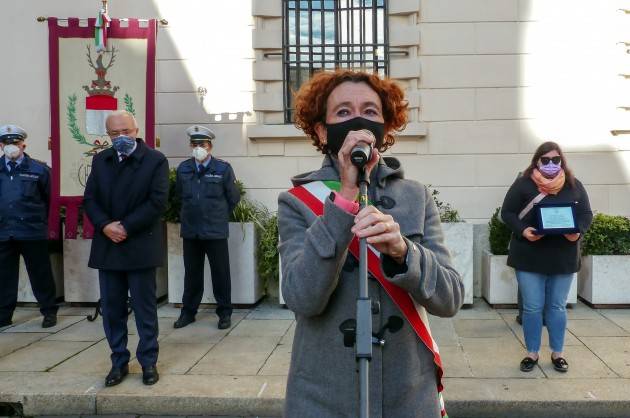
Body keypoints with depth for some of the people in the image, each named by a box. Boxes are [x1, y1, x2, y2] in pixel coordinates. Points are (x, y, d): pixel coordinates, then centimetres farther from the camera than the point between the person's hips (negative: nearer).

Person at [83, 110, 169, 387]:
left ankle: (148, 362, 18)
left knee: (145, 308, 5)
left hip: (140, 246, -4)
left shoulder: (155, 160, -4)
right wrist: (105, 225, -12)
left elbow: (157, 201, -12)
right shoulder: (100, 160, 11)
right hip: (107, 246, 5)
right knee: (111, 308, 9)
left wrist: (126, 227, -15)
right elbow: (90, 199, 6)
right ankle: (119, 362, 22)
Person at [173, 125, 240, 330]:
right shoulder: (183, 169, 5)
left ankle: (224, 313, 17)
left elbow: (234, 198, 4)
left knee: (220, 273, 4)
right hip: (190, 230, 3)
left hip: (216, 231, -3)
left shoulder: (223, 169, -5)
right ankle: (188, 311, 26)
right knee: (192, 273, 13)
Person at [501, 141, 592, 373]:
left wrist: (578, 232, -14)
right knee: (532, 307, 4)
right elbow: (507, 212, -3)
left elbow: (586, 214, 7)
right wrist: (522, 231, -20)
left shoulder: (574, 185, 5)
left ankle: (557, 353, 26)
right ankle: (532, 353, 18)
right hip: (530, 256, -2)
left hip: (563, 257, 2)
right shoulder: (523, 184, -4)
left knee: (557, 307, 12)